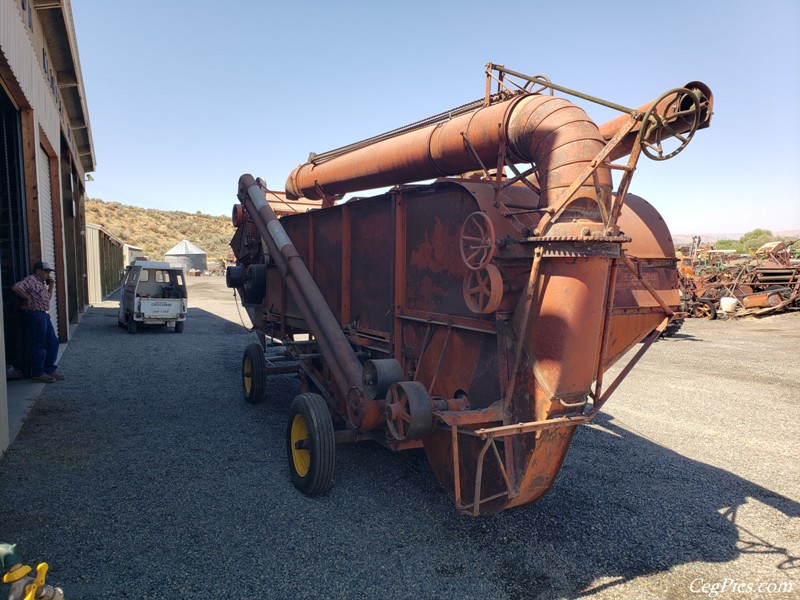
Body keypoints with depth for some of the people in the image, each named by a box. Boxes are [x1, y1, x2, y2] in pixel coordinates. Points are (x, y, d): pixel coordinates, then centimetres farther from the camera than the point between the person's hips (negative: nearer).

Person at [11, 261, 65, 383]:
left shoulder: (41, 283, 19)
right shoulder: (31, 280, -10)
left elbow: (47, 298, 28)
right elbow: (15, 288, -24)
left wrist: (51, 285, 18)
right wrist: (28, 298, -16)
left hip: (44, 315, 10)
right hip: (36, 316, -10)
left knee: (53, 342, 12)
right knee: (39, 345, -4)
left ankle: (49, 369, 20)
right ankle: (37, 374, 5)